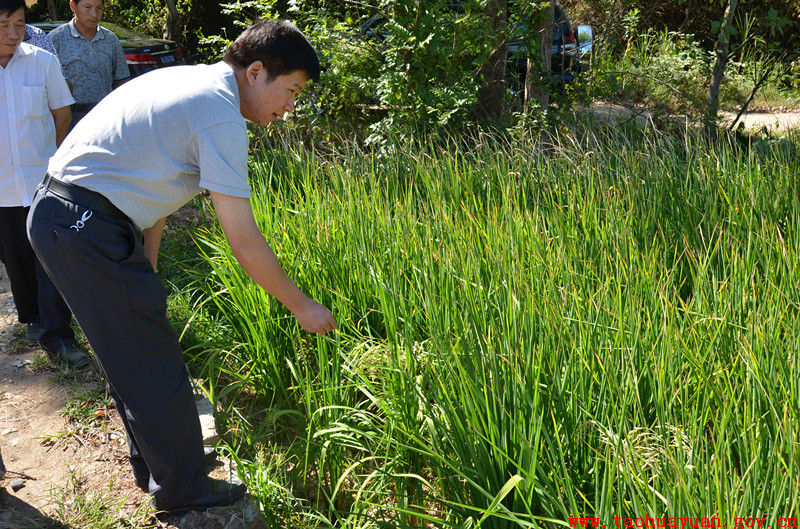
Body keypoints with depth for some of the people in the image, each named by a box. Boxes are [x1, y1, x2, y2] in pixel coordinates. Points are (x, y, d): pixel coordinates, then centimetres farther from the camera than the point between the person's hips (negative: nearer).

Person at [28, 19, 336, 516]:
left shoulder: (190, 82, 13)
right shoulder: (221, 113, -17)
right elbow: (244, 241, -18)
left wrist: (145, 277, 19)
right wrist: (302, 306, -7)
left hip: (56, 214, 10)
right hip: (88, 229, -10)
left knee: (135, 357, 22)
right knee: (156, 367, 2)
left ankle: (154, 464, 40)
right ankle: (181, 491, 21)